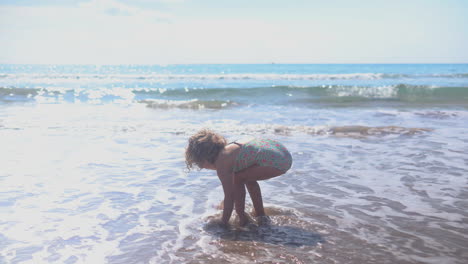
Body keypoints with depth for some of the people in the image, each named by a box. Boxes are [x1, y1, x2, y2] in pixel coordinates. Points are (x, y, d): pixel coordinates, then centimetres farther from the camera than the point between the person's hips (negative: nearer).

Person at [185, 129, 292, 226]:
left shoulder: (221, 163, -6)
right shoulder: (228, 149, 21)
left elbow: (229, 197, -4)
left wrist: (223, 223, 7)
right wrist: (225, 206, 47)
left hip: (276, 162, -10)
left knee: (238, 179, 3)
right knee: (248, 178, 27)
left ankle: (242, 218, 11)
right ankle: (260, 215, 34)